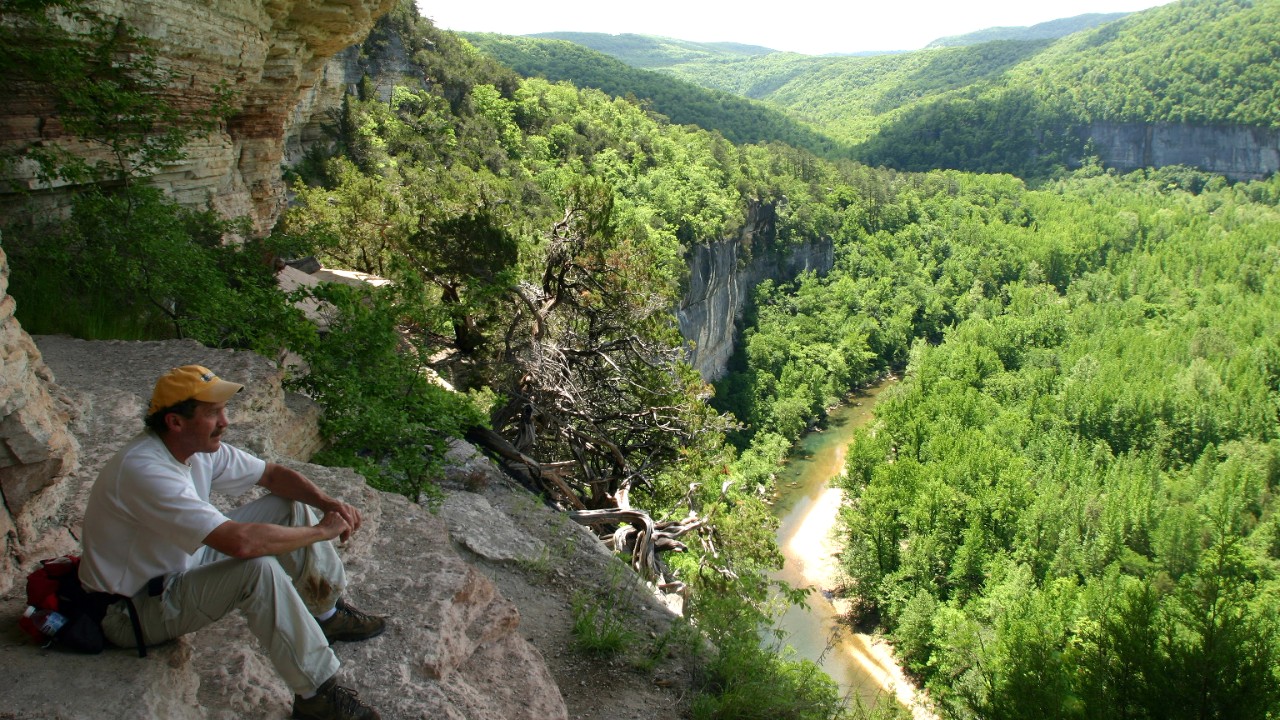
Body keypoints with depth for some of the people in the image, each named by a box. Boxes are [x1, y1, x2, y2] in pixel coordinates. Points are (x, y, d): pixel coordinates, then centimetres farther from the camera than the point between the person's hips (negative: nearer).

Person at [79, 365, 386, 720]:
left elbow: (273, 475, 5)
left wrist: (328, 503, -14)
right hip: (134, 610, -9)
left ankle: (329, 614, 13)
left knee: (291, 505, 1)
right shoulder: (144, 471, -33)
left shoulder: (199, 445, -6)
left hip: (183, 562, 9)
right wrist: (320, 531, -29)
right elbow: (240, 541, -41)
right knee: (258, 567, -34)